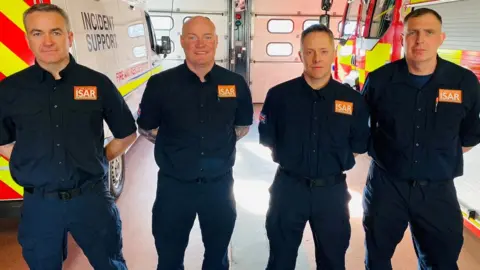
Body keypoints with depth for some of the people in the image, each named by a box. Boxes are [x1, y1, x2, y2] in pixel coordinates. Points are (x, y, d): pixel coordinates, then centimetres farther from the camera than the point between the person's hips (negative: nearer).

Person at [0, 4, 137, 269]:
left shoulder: (98, 83, -3)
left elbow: (127, 134, 7)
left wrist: (96, 161, 4)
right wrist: (33, 165, 3)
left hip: (92, 198, 0)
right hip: (39, 204, 1)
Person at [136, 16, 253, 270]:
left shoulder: (236, 84, -5)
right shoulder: (160, 83, -9)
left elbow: (243, 126, 12)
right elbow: (146, 128, 5)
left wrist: (218, 144, 4)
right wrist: (176, 147, 1)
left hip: (220, 185, 2)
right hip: (174, 186, -1)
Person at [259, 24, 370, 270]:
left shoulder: (352, 99, -4)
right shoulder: (279, 95, -6)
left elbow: (358, 146, 6)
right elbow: (268, 140, 3)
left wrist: (334, 162, 0)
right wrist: (291, 160, 2)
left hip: (332, 190, 1)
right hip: (288, 187, -1)